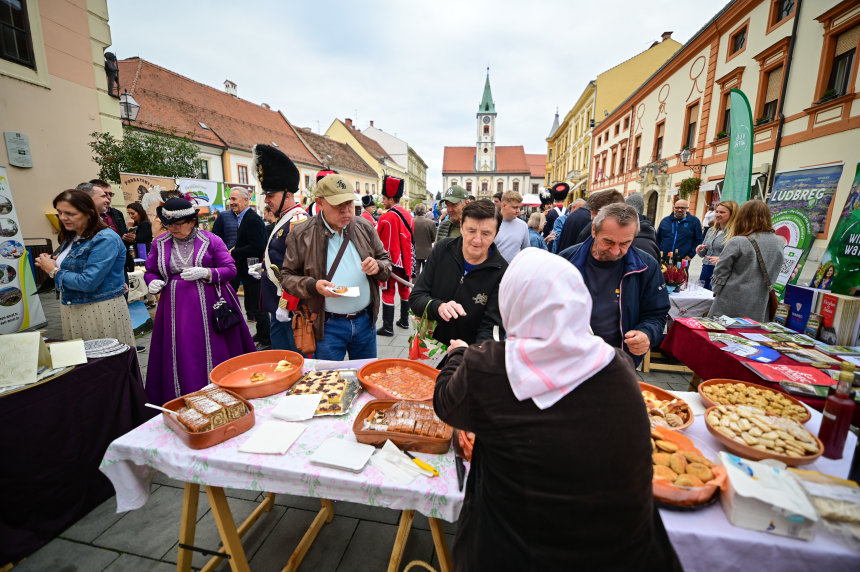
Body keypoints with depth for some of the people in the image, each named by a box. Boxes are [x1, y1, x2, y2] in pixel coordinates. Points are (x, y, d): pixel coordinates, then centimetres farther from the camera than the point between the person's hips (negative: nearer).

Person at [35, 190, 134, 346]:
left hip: (101, 310, -8)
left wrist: (54, 271, -8)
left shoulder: (105, 240, -18)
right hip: (72, 310, 8)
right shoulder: (71, 237, 10)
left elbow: (89, 282, -22)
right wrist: (52, 263, 2)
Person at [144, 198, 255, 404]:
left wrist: (205, 273, -18)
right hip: (176, 308, 3)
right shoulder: (160, 243, 9)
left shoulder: (210, 240, -1)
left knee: (213, 354, 2)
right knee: (180, 357, 4)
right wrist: (154, 282, -4)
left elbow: (230, 270, -3)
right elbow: (150, 271, 18)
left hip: (208, 307, -3)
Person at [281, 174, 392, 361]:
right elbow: (287, 276, -1)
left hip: (365, 321, 3)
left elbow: (386, 261, 10)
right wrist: (313, 286, -20)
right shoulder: (301, 234, -6)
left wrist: (378, 267, -14)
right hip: (327, 326, -3)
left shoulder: (365, 228, 2)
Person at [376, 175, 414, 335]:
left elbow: (382, 245, -16)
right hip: (406, 260, 8)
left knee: (388, 292, 0)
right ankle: (404, 321, 28)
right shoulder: (408, 214, 7)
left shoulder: (387, 218, -17)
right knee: (404, 289, 16)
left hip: (391, 262, -7)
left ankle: (388, 327, 5)